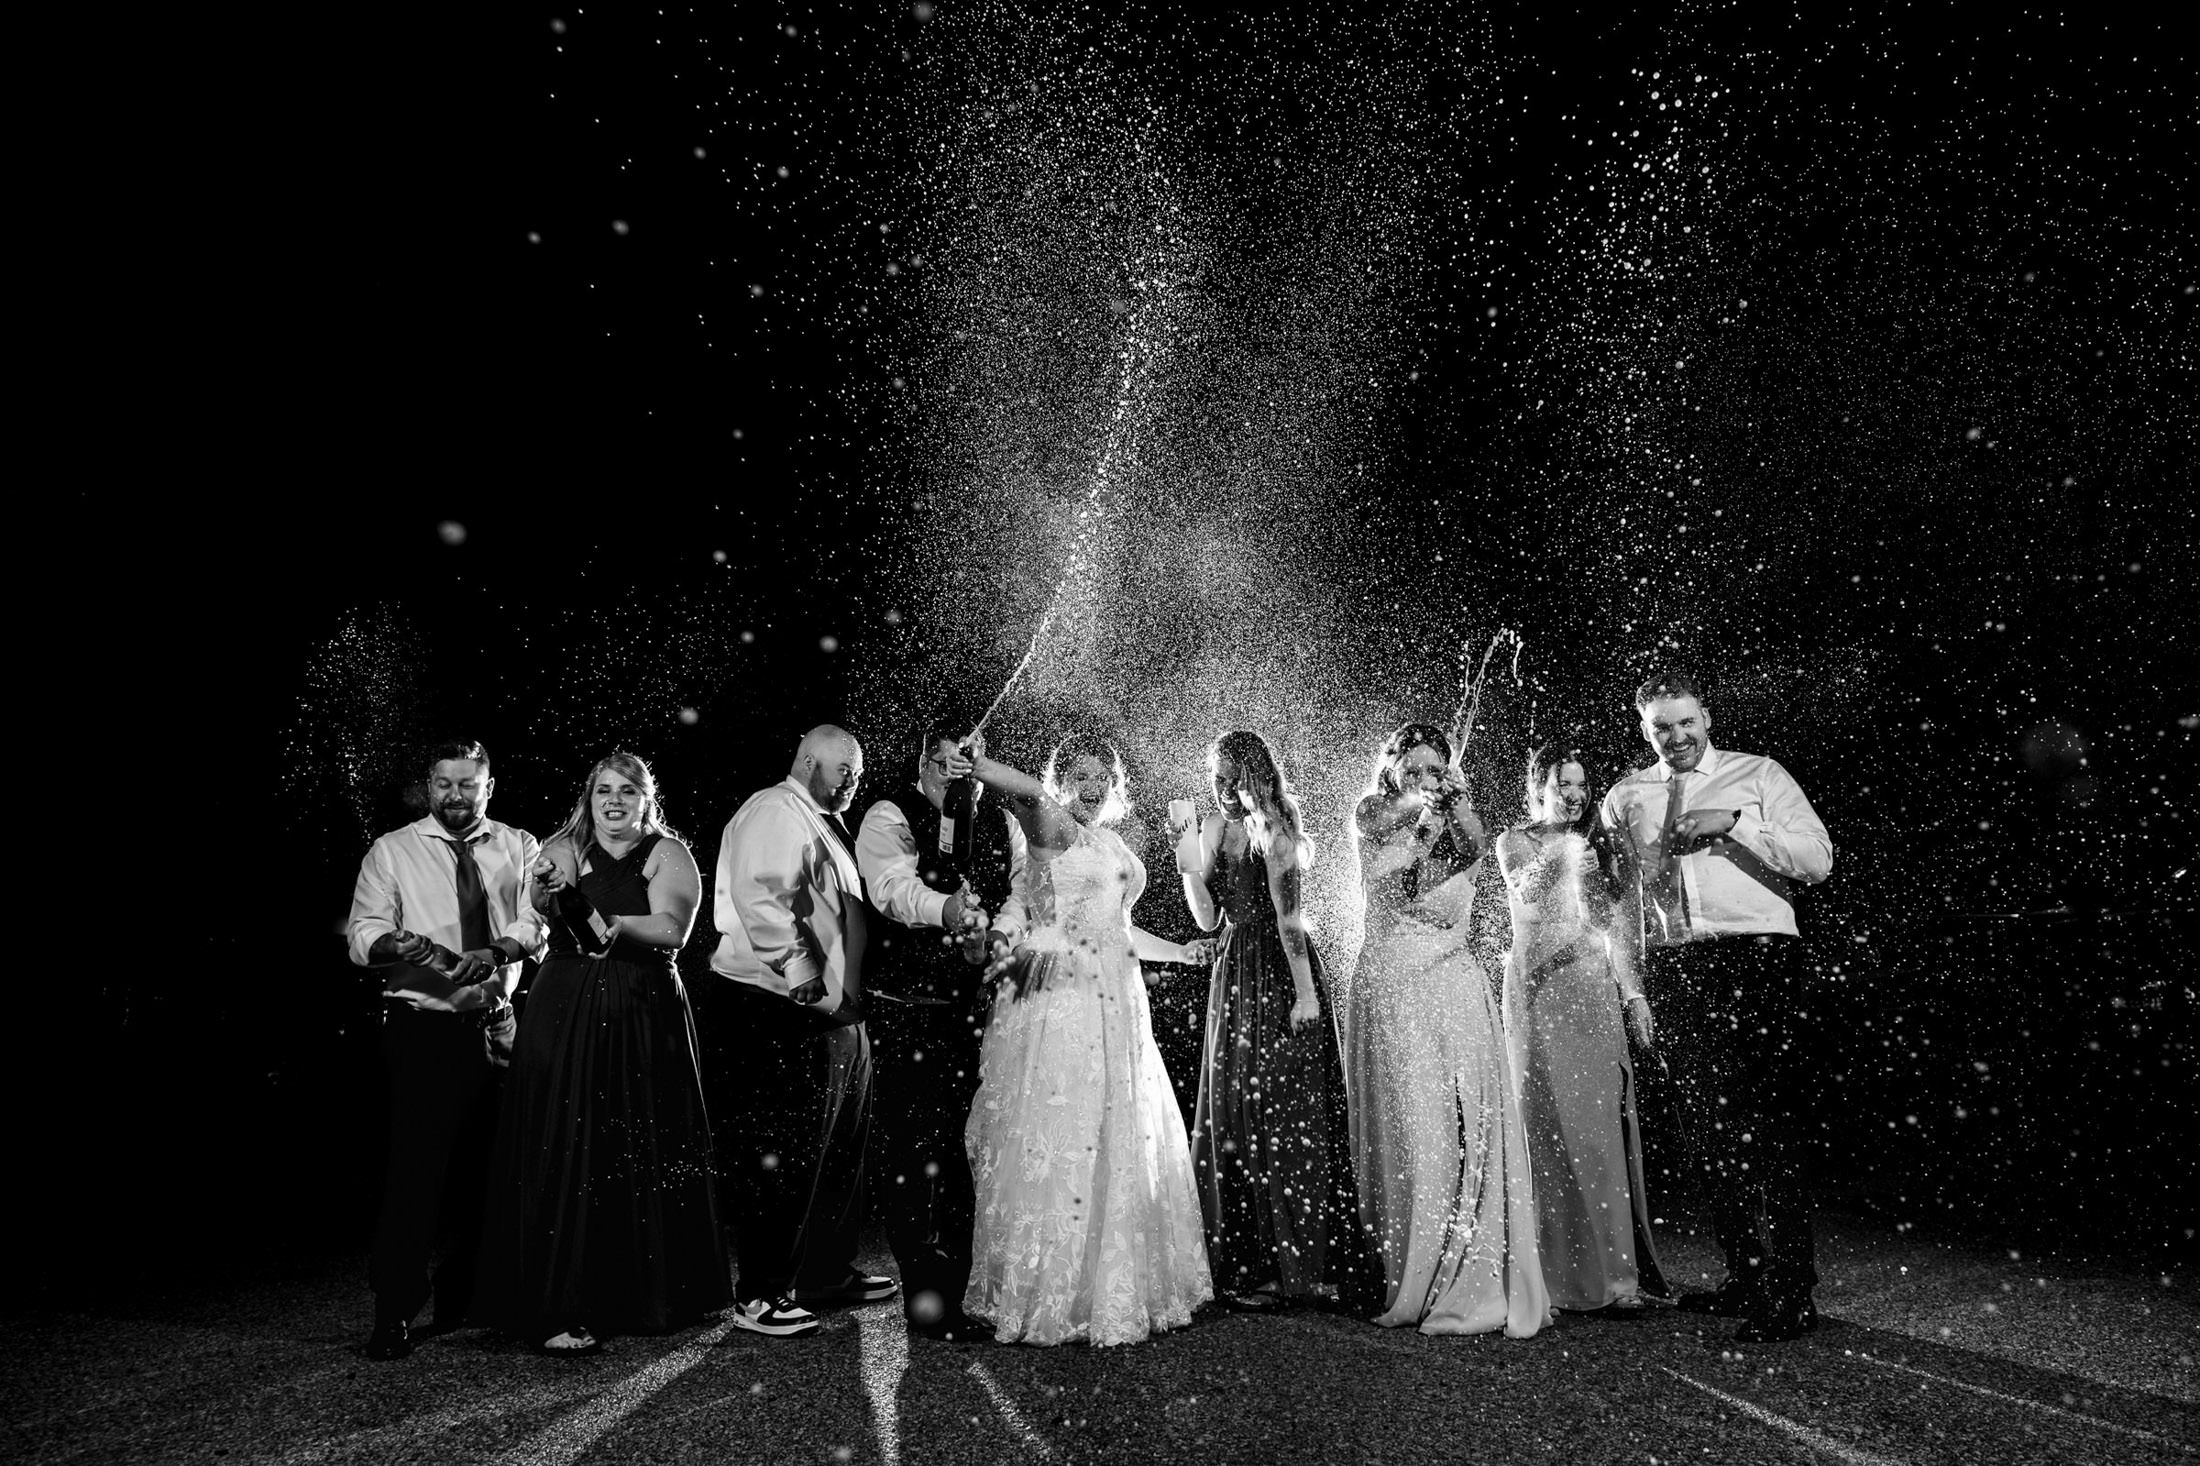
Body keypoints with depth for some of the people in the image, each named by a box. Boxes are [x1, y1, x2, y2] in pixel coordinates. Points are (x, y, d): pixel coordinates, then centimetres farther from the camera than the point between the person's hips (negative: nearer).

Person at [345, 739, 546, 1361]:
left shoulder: (518, 848, 8)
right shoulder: (391, 852, 3)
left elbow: (536, 921, -4)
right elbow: (363, 933, -7)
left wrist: (498, 950, -24)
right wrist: (400, 945, -28)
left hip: (497, 1025, 3)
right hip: (423, 1028, -3)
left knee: (484, 1168, 11)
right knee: (415, 1168, -7)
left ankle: (462, 1298, 28)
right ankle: (394, 1315, 3)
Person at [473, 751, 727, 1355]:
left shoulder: (667, 854, 4)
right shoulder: (564, 849, 6)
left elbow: (671, 930, -11)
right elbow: (547, 908, -15)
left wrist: (604, 922, -24)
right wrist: (555, 897, -37)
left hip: (645, 1016, 0)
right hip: (566, 1015, 0)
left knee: (644, 1155, 7)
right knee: (565, 1154, -2)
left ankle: (647, 1295, 23)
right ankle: (559, 1309, 6)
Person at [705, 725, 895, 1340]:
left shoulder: (824, 824, 20)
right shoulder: (774, 812, -11)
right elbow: (759, 896, -25)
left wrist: (847, 993, 15)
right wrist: (804, 978, -26)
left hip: (833, 1013, 10)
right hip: (781, 1015, -10)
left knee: (838, 1149, 17)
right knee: (780, 1155, -2)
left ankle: (829, 1272, 31)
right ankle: (759, 1294, 9)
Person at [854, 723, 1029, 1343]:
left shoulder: (1003, 824, 13)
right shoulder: (890, 817, -3)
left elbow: (1021, 889, 3)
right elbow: (893, 885, -22)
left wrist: (999, 935, -18)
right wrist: (946, 909, -41)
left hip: (982, 1005, 5)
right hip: (909, 1006, -5)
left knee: (974, 1145, 11)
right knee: (915, 1147, -4)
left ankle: (965, 1284, 26)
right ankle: (924, 1296, 6)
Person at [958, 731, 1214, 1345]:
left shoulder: (1113, 846, 19)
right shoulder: (1053, 829, -4)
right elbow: (1032, 795, -27)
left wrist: (1179, 952, 32)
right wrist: (981, 767, -45)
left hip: (1115, 1001, 8)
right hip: (1059, 998, -8)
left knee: (1119, 1144, 11)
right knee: (1057, 1140, -5)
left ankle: (1115, 1288, 22)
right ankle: (1047, 1295, 6)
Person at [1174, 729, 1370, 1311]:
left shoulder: (1272, 828, -9)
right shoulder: (1218, 826, 9)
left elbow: (1289, 918, -13)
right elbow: (1208, 919, 6)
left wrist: (1305, 994, -15)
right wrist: (1188, 860, -4)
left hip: (1281, 977, -7)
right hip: (1236, 976, 7)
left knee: (1283, 1121, -1)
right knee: (1233, 1119, 8)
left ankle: (1294, 1266, 9)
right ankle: (1250, 1263, 19)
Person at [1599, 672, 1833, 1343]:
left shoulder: (1758, 776, 7)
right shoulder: (1624, 797, 15)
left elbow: (1818, 860, -3)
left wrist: (1733, 821, -11)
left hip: (1758, 960, -4)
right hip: (1674, 968, 4)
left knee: (1768, 1127, -7)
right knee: (1707, 1129, 10)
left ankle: (1792, 1294, 0)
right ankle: (1745, 1279, 22)